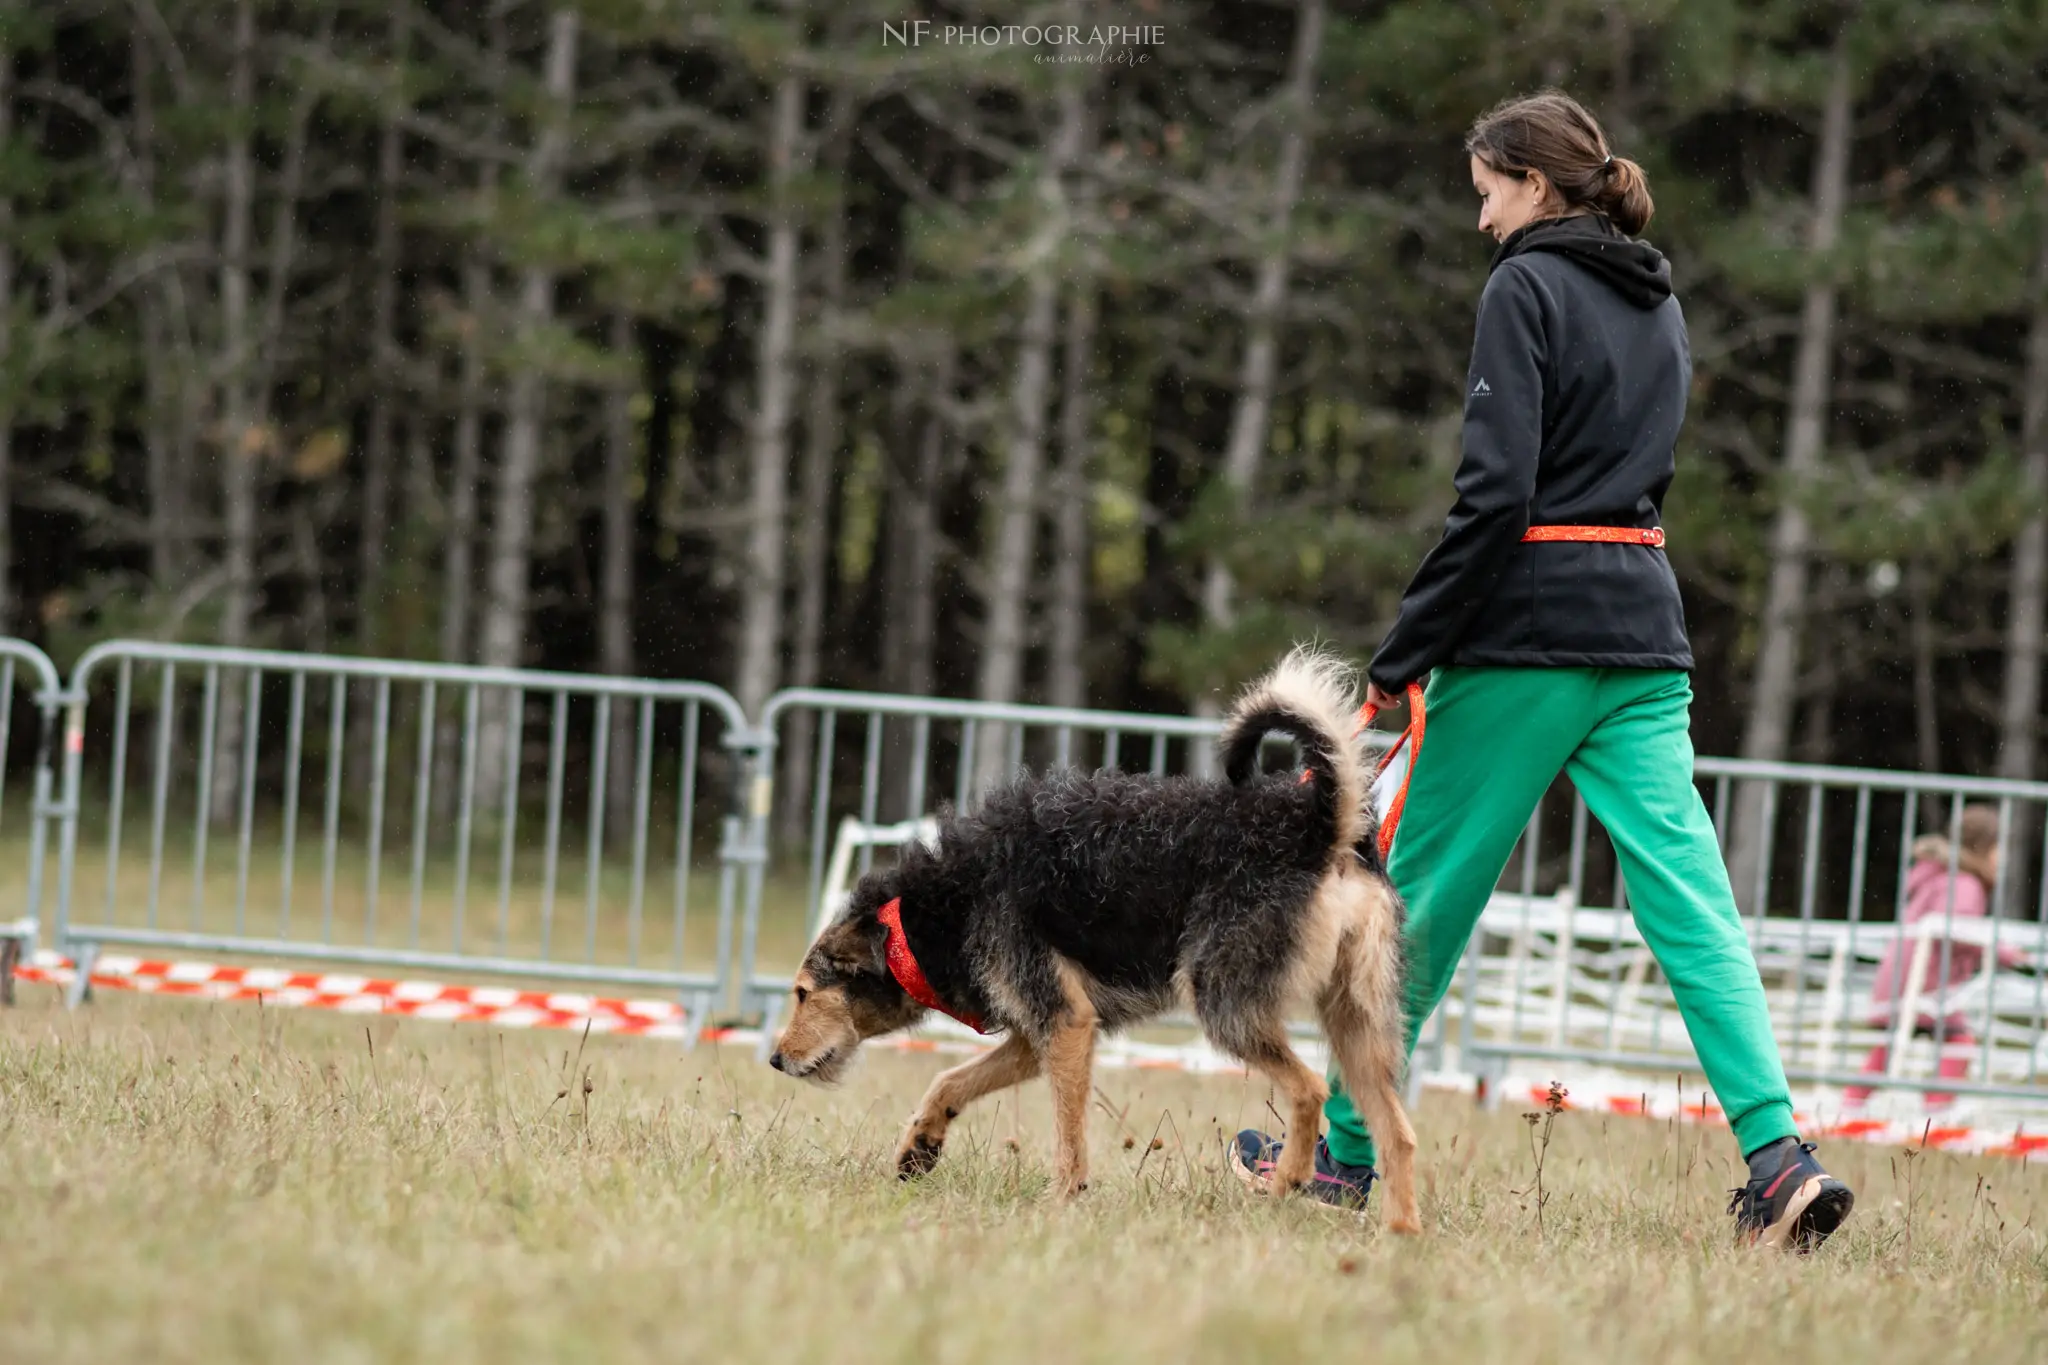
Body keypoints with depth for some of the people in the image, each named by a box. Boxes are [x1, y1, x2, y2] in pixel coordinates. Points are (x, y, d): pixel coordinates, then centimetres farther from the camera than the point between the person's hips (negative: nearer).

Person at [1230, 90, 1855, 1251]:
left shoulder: (1526, 288, -7)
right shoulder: (1662, 307, 17)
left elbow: (1495, 492, -14)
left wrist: (1404, 660, -12)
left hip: (1527, 631, -7)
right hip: (1646, 633, 7)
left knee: (1426, 897, 5)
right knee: (1692, 905, -3)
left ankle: (1346, 1152, 15)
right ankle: (1778, 1152, -17)